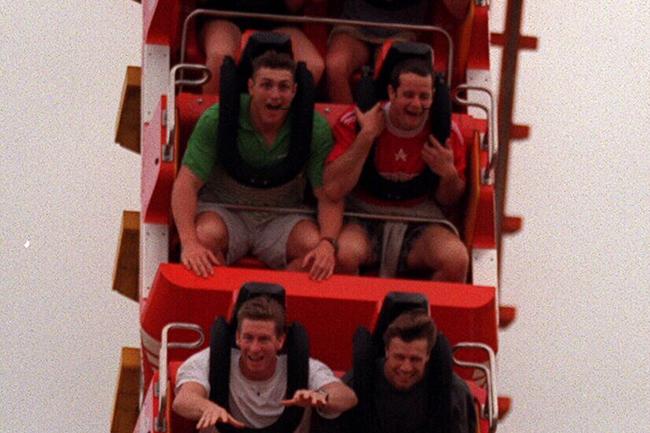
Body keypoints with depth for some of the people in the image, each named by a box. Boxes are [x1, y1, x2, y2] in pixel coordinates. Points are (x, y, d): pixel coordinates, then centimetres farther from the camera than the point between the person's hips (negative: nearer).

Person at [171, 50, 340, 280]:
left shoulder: (316, 127, -9)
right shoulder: (217, 119, -14)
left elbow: (329, 195, -10)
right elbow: (186, 183, -18)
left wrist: (327, 242, -31)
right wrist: (189, 242, -35)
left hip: (281, 217, 1)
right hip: (223, 210, -1)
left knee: (314, 247, -28)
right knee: (206, 236, -34)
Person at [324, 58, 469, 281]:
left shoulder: (445, 131, -2)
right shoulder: (355, 124, -8)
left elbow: (448, 201, 11)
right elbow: (333, 189, -20)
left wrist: (449, 174, -13)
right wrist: (366, 136, -21)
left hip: (420, 220, 2)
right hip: (363, 216, -2)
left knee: (456, 261, -29)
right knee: (344, 253, -36)